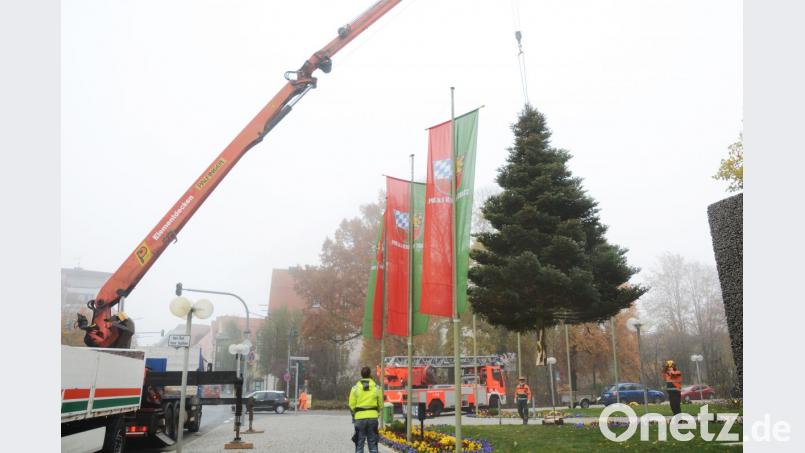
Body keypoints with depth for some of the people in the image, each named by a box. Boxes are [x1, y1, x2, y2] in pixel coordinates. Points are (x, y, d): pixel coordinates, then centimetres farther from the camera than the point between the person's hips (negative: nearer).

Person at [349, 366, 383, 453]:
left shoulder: (355, 388, -2)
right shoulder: (376, 387, 1)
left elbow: (352, 405, -1)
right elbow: (380, 405, 5)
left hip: (360, 418, -1)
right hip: (373, 417, 1)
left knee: (359, 443, 7)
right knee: (373, 443, 10)